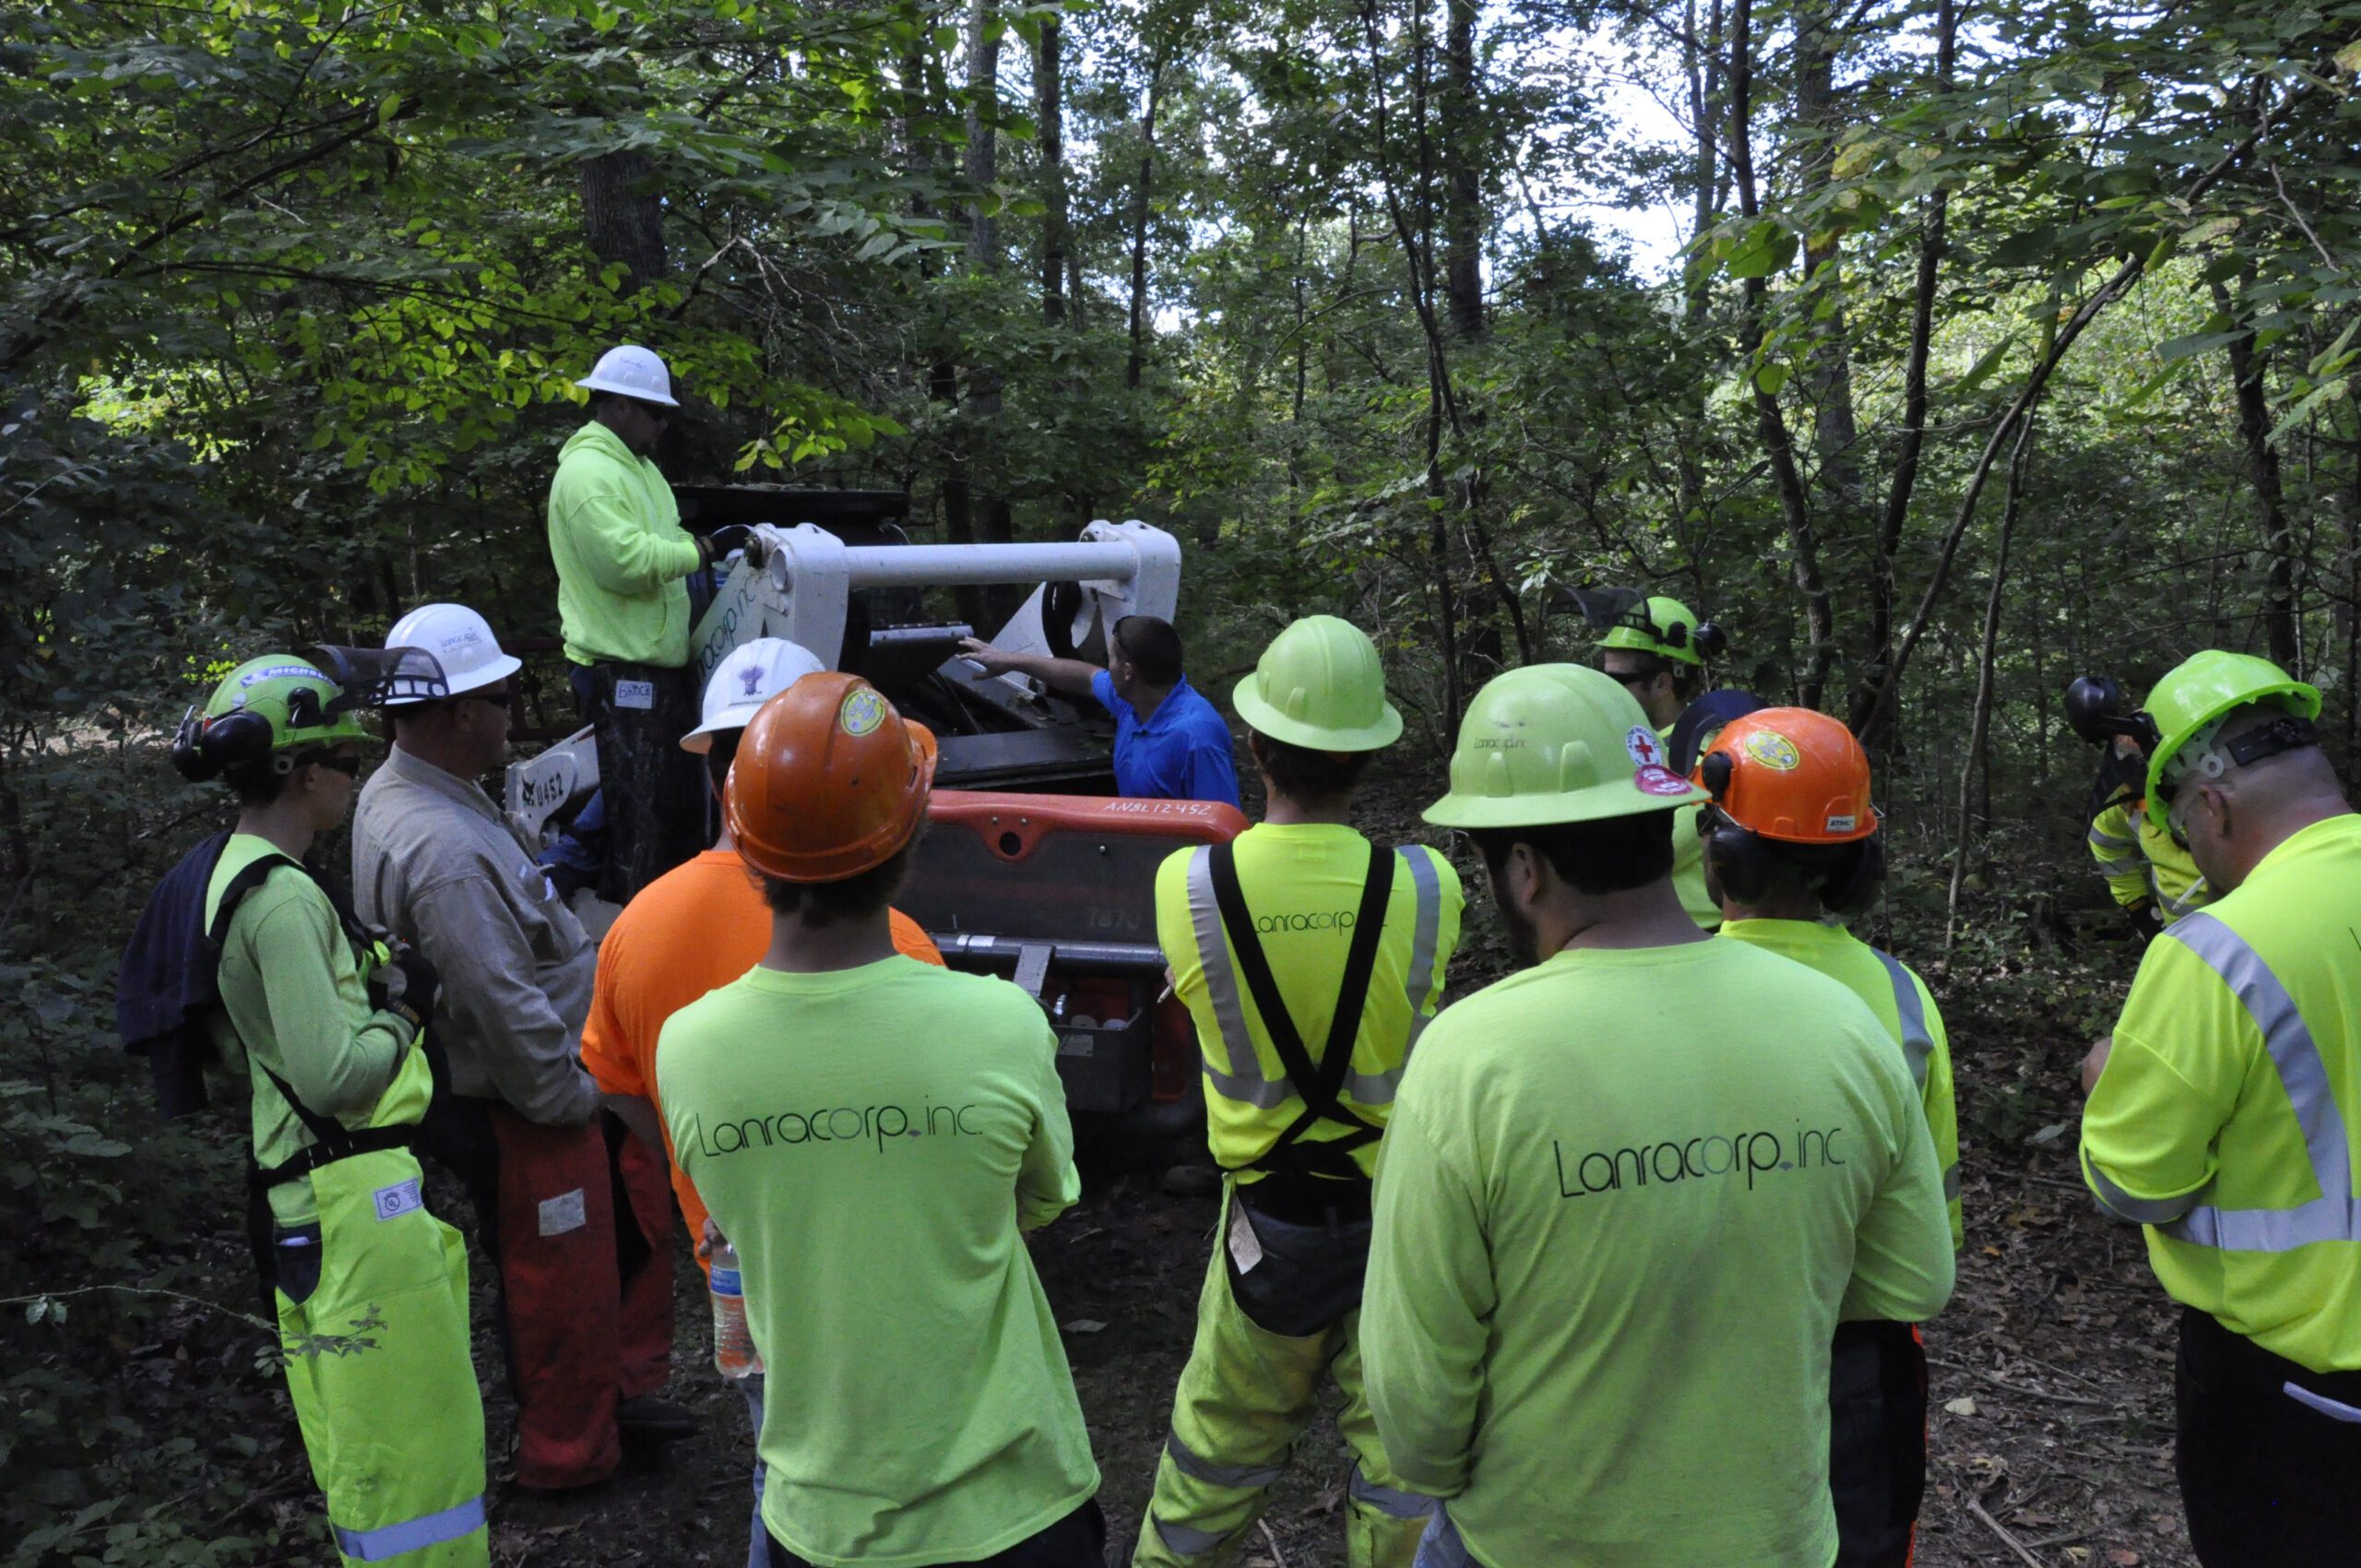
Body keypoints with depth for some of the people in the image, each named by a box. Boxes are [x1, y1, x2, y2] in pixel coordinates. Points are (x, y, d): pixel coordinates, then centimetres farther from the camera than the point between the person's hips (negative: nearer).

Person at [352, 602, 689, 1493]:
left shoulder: (405, 791, 4)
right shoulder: (442, 849, -31)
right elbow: (503, 1007, -30)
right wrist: (570, 1095, -15)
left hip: (547, 1078, 10)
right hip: (517, 1113, -10)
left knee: (637, 1214, 23)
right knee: (564, 1282, 8)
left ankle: (624, 1384, 39)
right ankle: (570, 1453, 28)